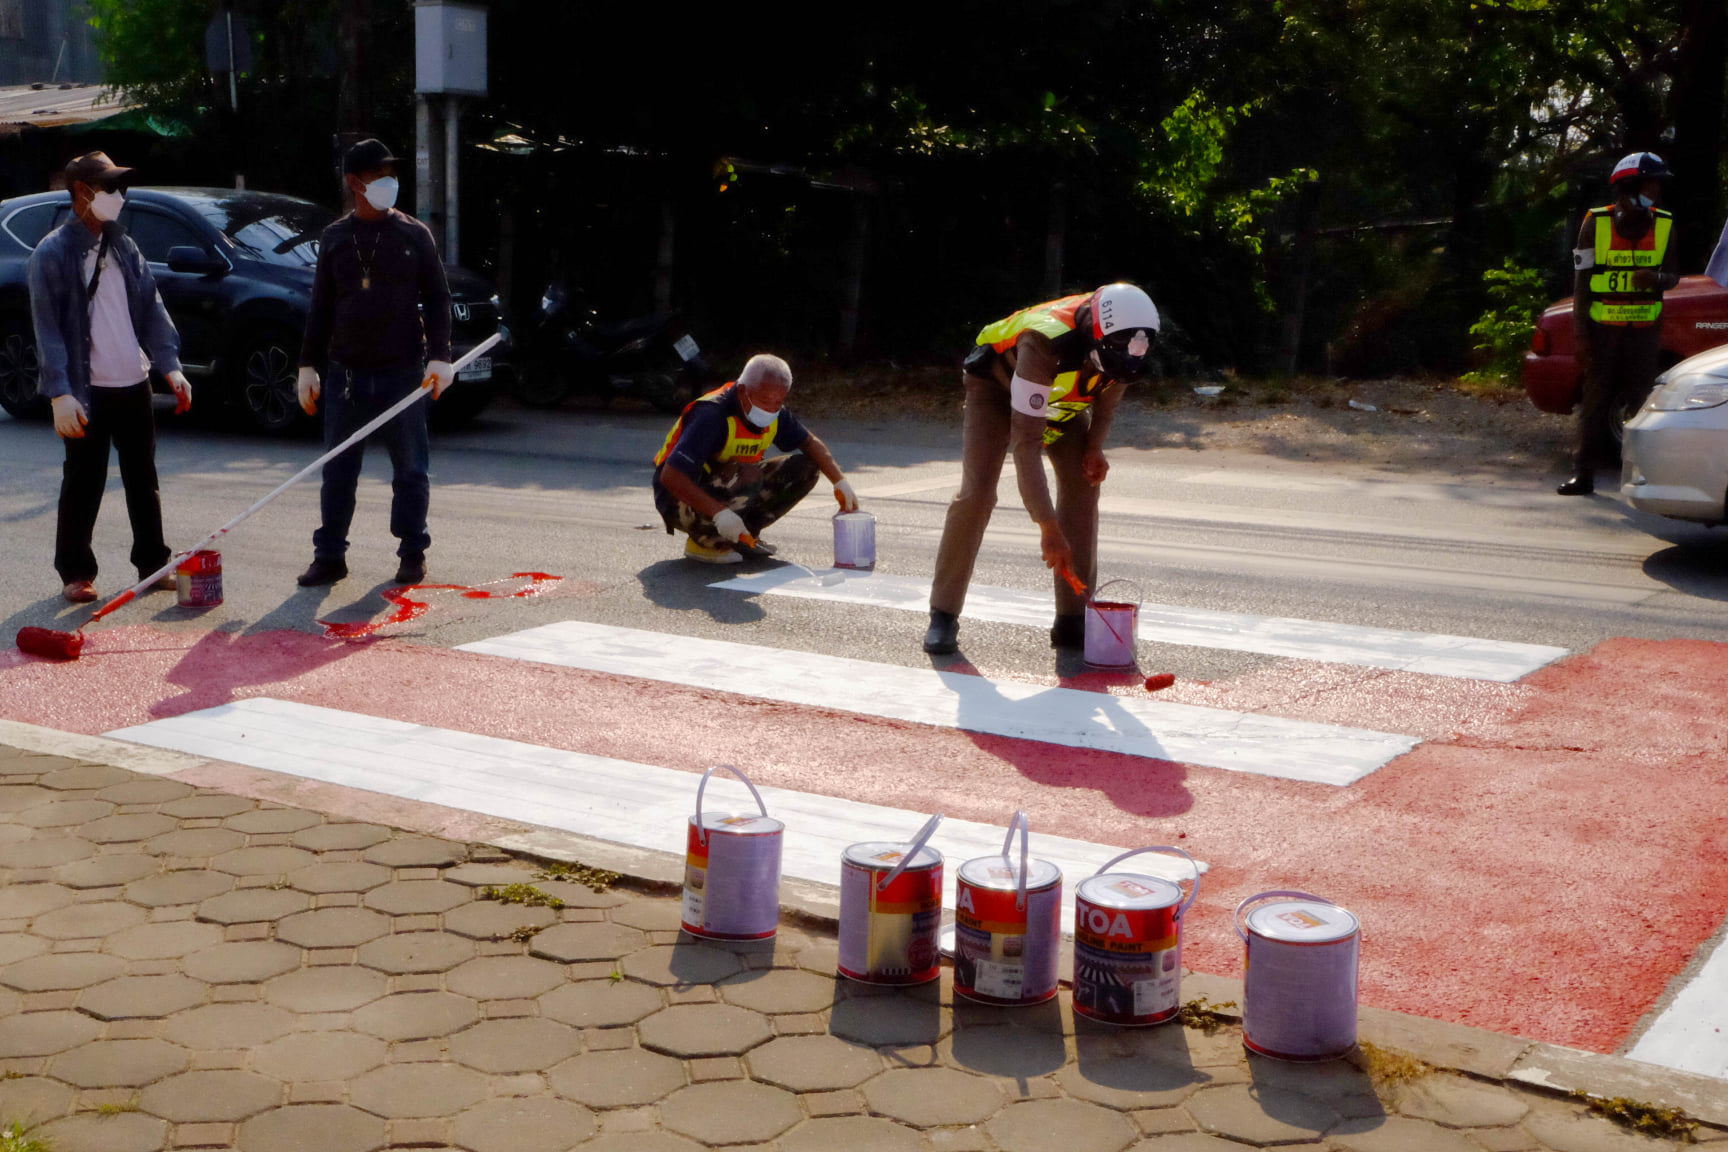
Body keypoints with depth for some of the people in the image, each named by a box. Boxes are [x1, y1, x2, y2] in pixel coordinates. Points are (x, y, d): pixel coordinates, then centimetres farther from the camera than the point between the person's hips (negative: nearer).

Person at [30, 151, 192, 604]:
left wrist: (170, 365, -1)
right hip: (87, 392, -6)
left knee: (143, 480, 12)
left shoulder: (124, 248, 12)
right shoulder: (53, 254, -7)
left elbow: (151, 308, 11)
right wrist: (60, 393, -19)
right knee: (83, 484, 1)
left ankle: (152, 564, 22)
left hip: (133, 385, 6)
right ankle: (75, 573, 13)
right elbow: (47, 329, -11)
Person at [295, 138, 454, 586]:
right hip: (346, 373, 2)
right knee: (337, 471, 5)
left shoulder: (414, 234, 3)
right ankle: (329, 556, 13)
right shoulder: (334, 238, 9)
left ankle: (412, 554, 15)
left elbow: (436, 298, 2)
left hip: (402, 372, -2)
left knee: (411, 469, 3)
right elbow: (321, 306, 12)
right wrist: (308, 365, 7)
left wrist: (439, 356, -9)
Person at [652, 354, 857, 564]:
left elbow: (809, 442, 11)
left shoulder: (775, 413, -5)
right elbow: (670, 476, -35)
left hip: (725, 487, 8)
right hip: (681, 499, -8)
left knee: (804, 468, -6)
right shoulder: (712, 414, -28)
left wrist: (840, 481, -5)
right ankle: (703, 541, -13)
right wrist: (719, 513, -43)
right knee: (749, 476, -35)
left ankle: (742, 535, 1)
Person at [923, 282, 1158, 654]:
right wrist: (1049, 528, -43)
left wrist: (1095, 446, -15)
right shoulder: (1044, 343, -44)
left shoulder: (1122, 342, -25)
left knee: (1082, 485, -8)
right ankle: (943, 616, -7)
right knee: (976, 491, -18)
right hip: (998, 384, -5)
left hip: (1061, 398, 6)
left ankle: (1073, 621, -3)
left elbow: (1110, 390, 1)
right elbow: (1025, 439, -42)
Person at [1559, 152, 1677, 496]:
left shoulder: (1664, 225, 4)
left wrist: (1656, 279, -16)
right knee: (1597, 397, -2)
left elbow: (1673, 276, 10)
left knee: (1639, 397, 0)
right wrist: (1580, 332, -9)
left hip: (1645, 328, 2)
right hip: (1602, 326, -2)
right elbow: (1581, 282, -2)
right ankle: (1584, 472, 2)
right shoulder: (1596, 223, -4)